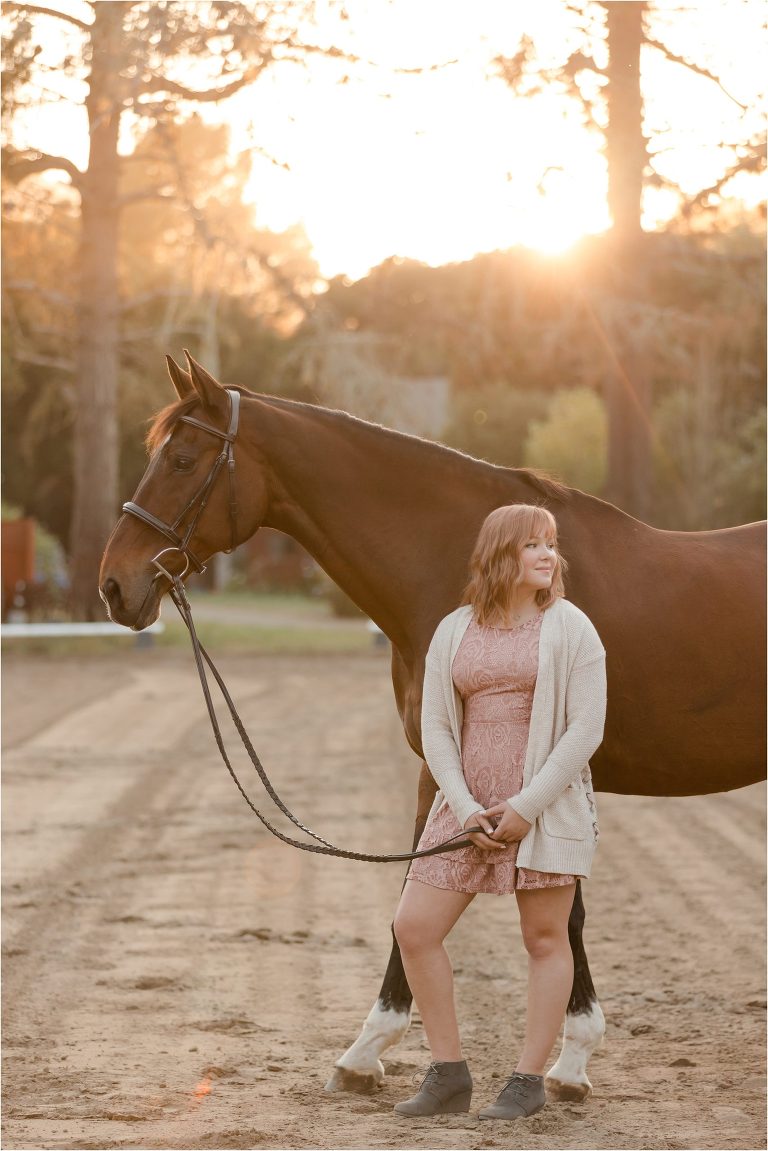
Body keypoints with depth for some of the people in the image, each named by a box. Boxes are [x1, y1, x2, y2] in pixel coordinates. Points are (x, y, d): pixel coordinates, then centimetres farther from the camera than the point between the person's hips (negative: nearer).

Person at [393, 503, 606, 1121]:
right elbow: (435, 729, 4)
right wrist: (467, 809, -9)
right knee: (414, 928, 0)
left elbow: (586, 730, -9)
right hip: (468, 805, 4)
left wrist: (526, 806, -14)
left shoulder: (570, 628, -3)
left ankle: (529, 1082, 14)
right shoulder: (453, 632, 6)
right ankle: (449, 1076, 12)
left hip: (546, 806, -4)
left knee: (545, 939, 3)